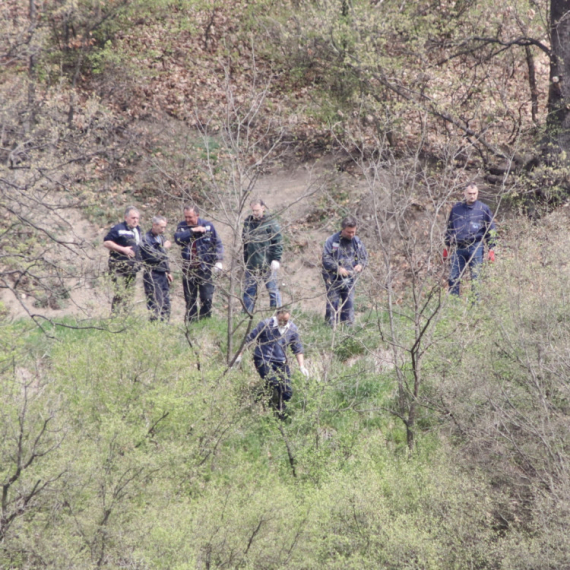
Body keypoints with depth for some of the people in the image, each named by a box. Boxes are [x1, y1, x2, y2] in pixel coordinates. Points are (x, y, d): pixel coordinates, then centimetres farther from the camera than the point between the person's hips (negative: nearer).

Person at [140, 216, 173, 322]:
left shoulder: (161, 237, 14)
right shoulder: (146, 239, -12)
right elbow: (154, 256, -20)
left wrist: (168, 271, 21)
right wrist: (164, 247, -9)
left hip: (162, 274, 8)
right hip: (152, 275, -8)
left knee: (166, 303, 9)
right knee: (155, 304, -9)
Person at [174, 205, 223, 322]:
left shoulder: (208, 226, 0)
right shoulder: (182, 226, 4)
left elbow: (218, 244, 4)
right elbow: (177, 238, -16)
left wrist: (218, 260, -6)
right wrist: (192, 230, -20)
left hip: (205, 268, -2)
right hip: (188, 269, 2)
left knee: (207, 298, -1)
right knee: (190, 299, 7)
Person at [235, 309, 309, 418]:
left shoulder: (292, 329, 3)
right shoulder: (266, 324, -10)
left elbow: (298, 349, 14)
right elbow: (249, 339, -2)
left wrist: (301, 366, 6)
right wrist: (240, 355, -3)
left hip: (281, 363, 5)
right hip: (263, 360, -5)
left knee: (287, 392, -4)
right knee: (275, 384, -28)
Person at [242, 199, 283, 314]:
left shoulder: (271, 222, -5)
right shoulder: (248, 222, 11)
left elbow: (278, 242, -6)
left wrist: (276, 259, -14)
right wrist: (245, 260, 16)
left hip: (267, 264, -5)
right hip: (251, 264, 5)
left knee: (273, 290, 1)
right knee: (249, 291, 8)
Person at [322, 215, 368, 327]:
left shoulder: (357, 241, 7)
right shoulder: (332, 240, -8)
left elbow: (365, 257, 16)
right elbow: (325, 258, -11)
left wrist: (360, 265, -6)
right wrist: (338, 268, -20)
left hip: (349, 279, 4)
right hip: (333, 279, -4)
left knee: (349, 303, 5)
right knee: (333, 302, -4)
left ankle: (348, 325, 11)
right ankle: (331, 325, 1)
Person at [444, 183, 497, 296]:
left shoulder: (483, 209, 4)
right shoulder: (456, 208, 11)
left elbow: (491, 229, 6)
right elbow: (449, 228, 19)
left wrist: (491, 249, 1)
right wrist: (446, 247, 17)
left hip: (476, 247, -2)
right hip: (459, 248, 3)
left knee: (476, 277, -2)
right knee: (453, 278, 0)